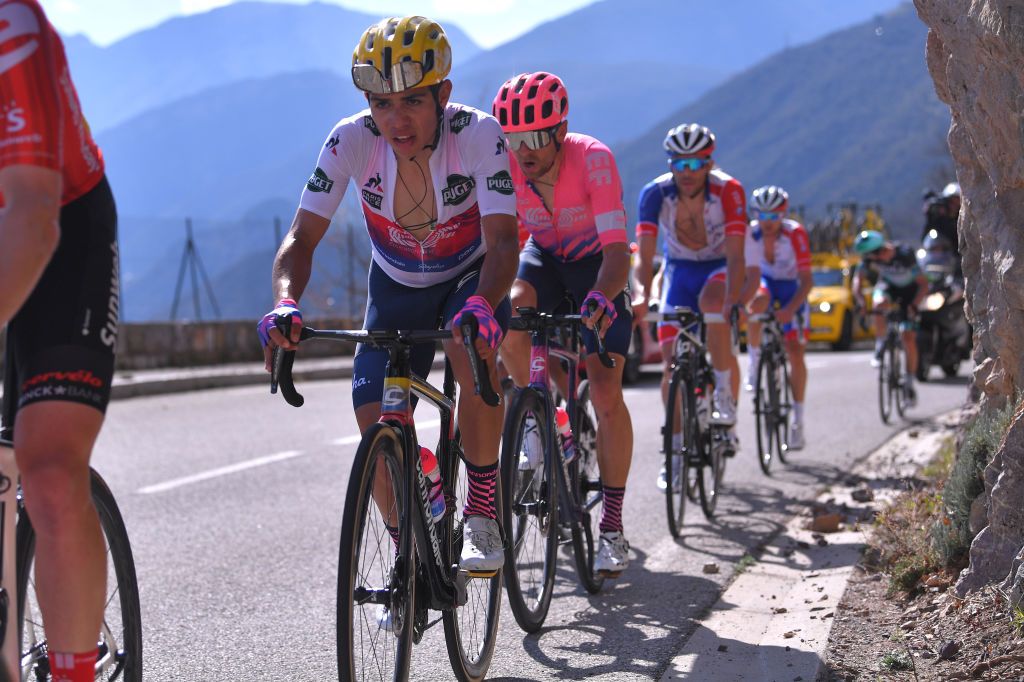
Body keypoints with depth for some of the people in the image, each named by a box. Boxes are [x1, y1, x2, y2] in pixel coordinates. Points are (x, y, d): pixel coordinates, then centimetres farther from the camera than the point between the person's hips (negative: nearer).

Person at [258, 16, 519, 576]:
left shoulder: (478, 135, -30)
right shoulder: (352, 140, -25)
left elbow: (502, 242, -38)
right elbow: (302, 237, -26)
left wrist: (482, 304, -58)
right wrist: (285, 301, -47)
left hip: (470, 275, -2)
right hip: (395, 284, 2)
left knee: (472, 348, -35)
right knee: (375, 421, -12)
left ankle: (483, 514, -18)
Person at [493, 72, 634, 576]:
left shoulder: (593, 159, -33)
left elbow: (617, 251, -40)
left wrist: (602, 296, -60)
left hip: (595, 261, -3)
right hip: (543, 256, 3)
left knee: (605, 394, -15)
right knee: (508, 312, -34)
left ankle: (613, 528, -5)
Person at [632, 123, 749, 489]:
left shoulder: (729, 191, -25)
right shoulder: (655, 194, -21)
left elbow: (735, 258, -30)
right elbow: (644, 256, -25)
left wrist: (730, 301, -46)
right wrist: (641, 295, -43)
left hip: (719, 268, -2)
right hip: (679, 269, 2)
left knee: (711, 302, -37)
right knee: (672, 362, -8)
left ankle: (726, 400, -23)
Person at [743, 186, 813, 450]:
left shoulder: (795, 234, -28)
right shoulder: (748, 233, -23)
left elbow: (806, 280, -27)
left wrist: (791, 308, -41)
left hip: (791, 289, -1)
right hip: (763, 281, 1)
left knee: (795, 352, -9)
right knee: (757, 302, -38)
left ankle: (798, 419, 2)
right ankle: (754, 362, -16)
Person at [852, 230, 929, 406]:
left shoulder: (904, 254, -35)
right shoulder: (869, 256, -24)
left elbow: (923, 284, -32)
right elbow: (858, 278, -19)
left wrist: (914, 306, -45)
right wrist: (859, 300, -36)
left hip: (909, 290, -3)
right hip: (888, 285, 3)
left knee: (908, 338, -10)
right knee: (879, 304, -35)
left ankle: (909, 382, 4)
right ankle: (880, 346, -14)